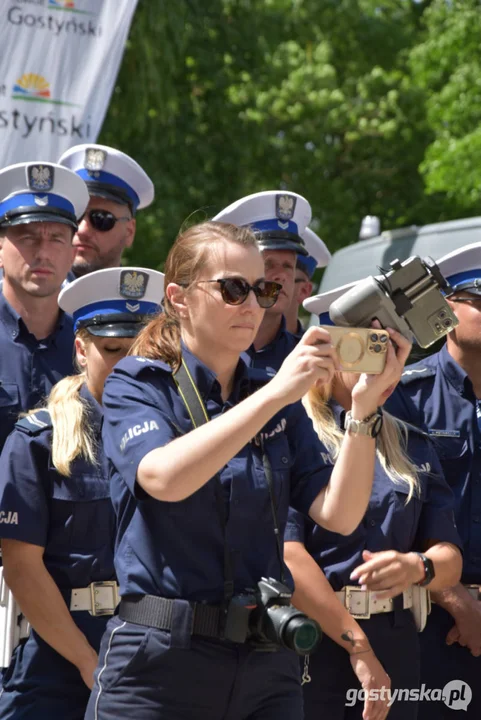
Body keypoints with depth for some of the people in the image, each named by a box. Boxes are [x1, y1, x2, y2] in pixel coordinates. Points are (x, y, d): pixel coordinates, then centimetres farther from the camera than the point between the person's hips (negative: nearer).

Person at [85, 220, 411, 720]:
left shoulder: (279, 402, 12)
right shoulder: (136, 386, -1)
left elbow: (338, 514, -1)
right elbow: (164, 477, -22)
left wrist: (364, 406, -13)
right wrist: (275, 394, -25)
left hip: (266, 663, 4)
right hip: (160, 662, -4)